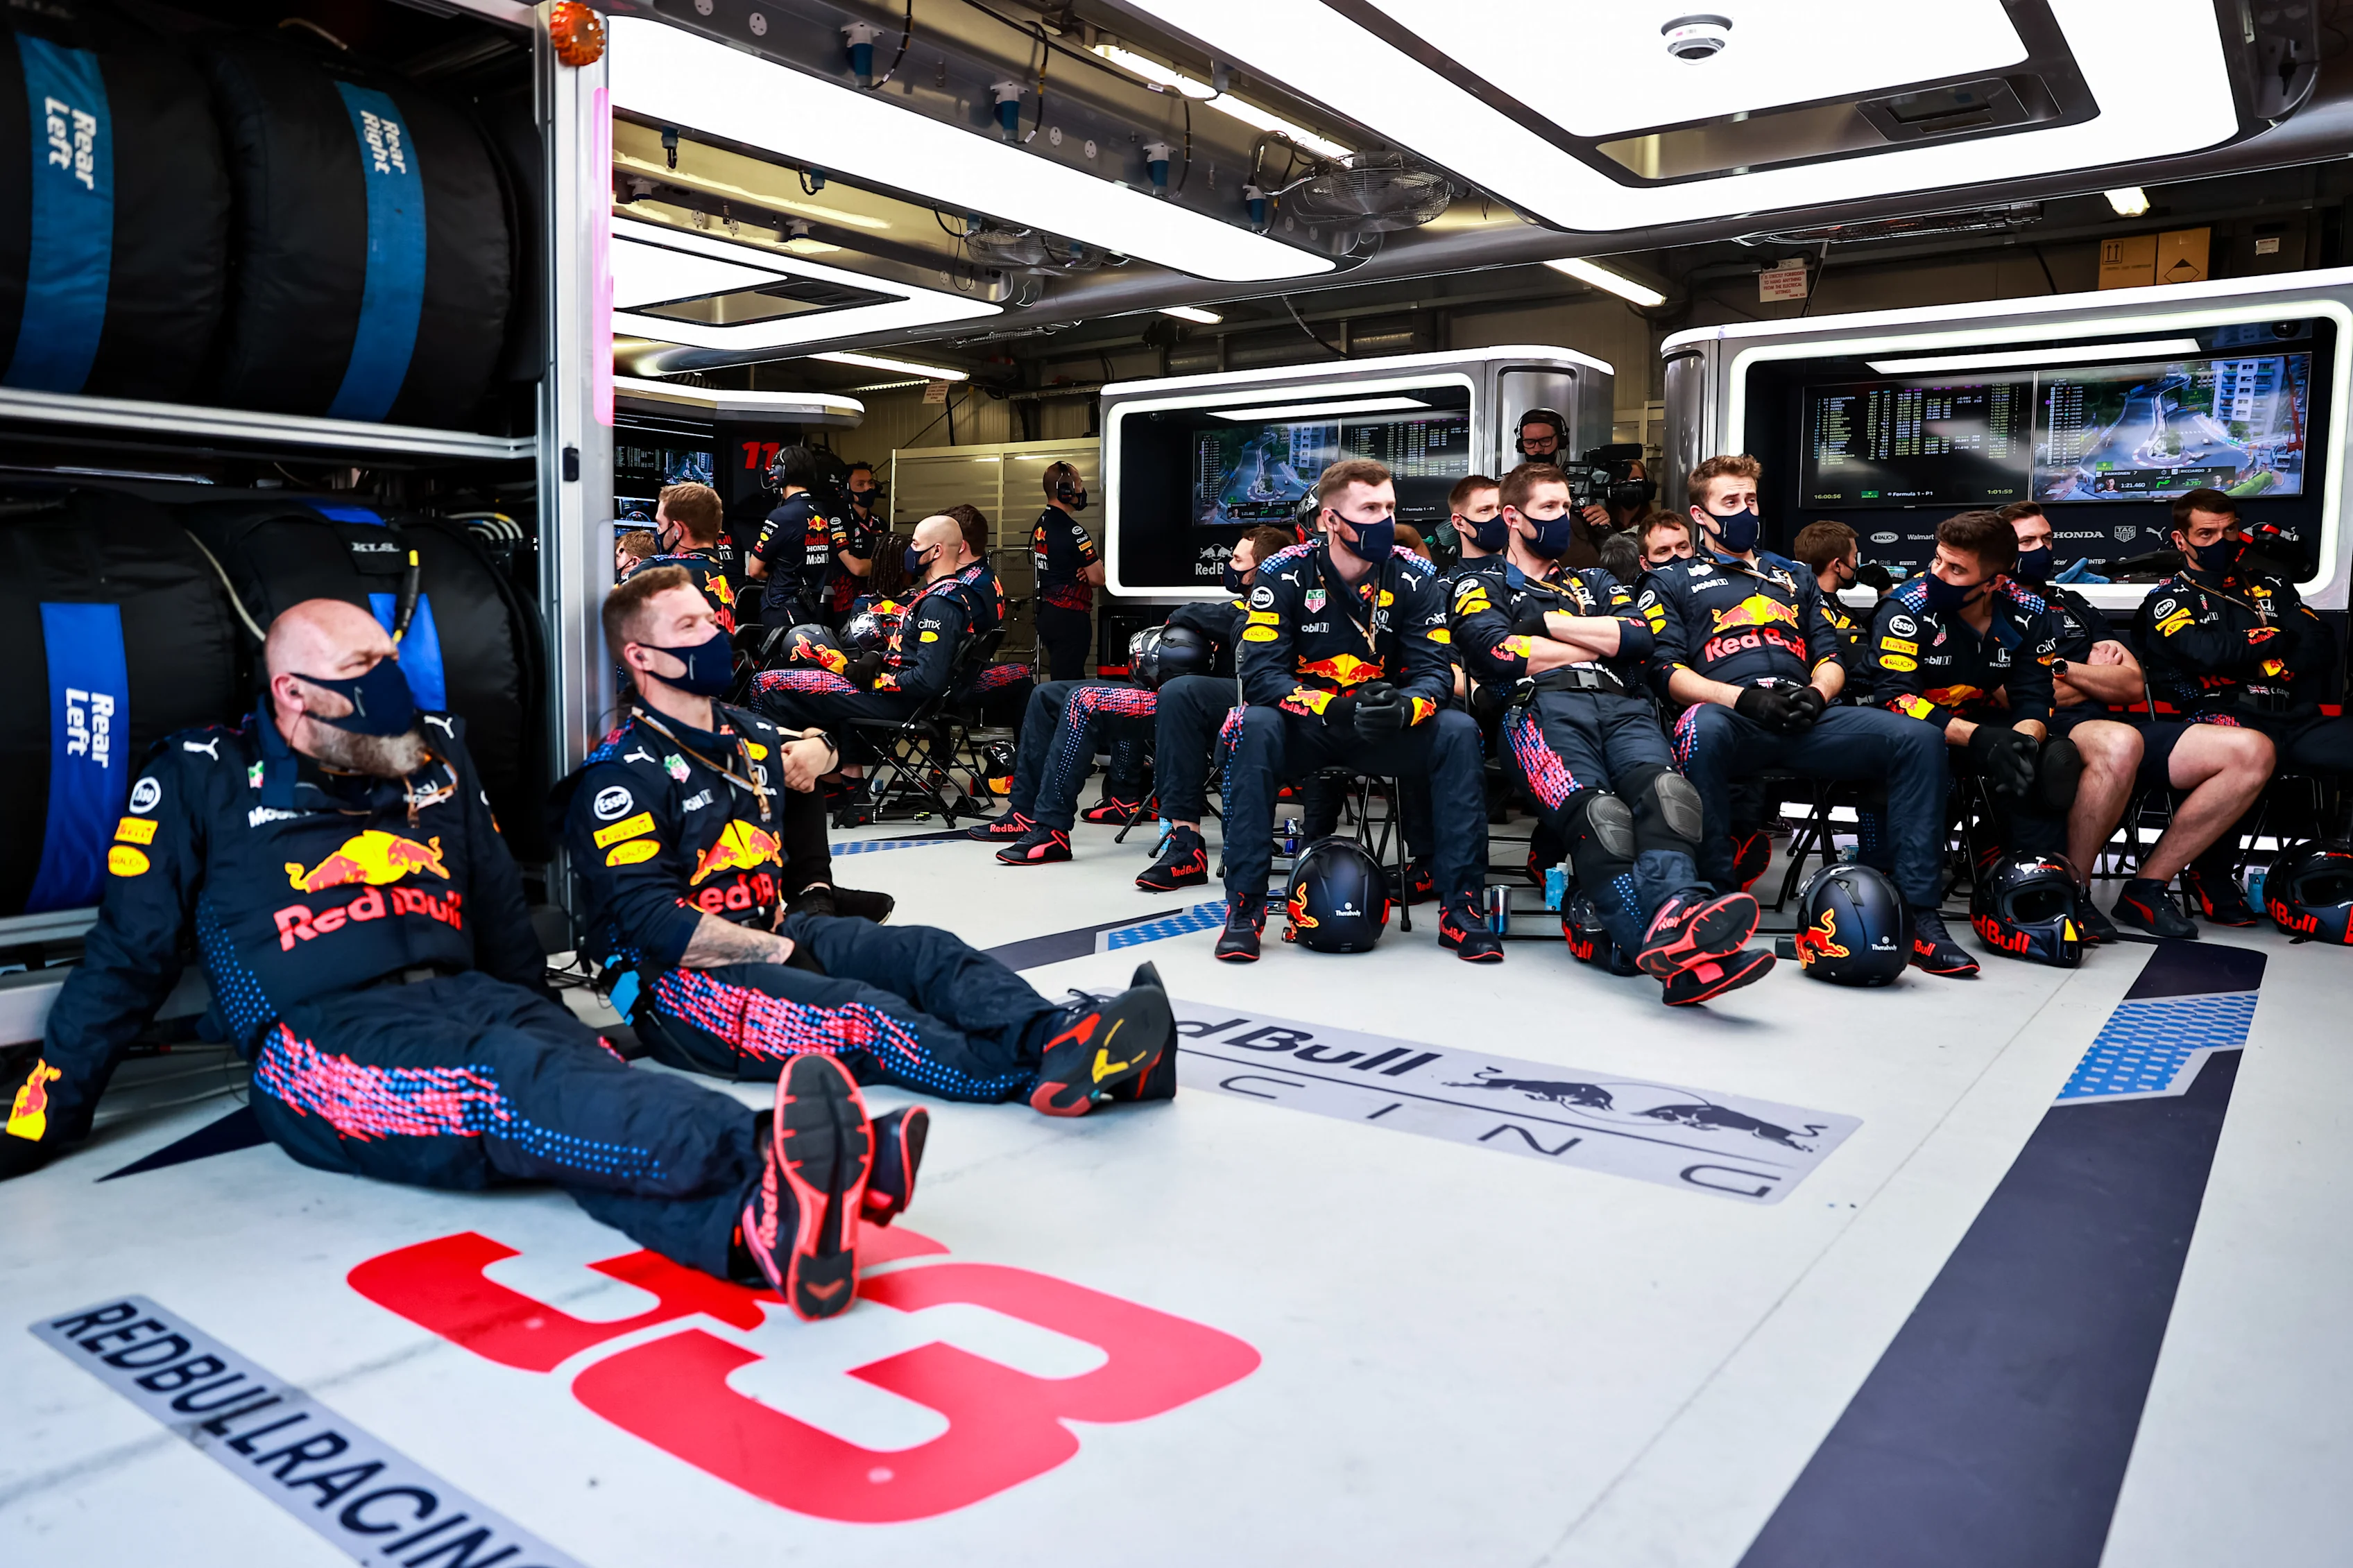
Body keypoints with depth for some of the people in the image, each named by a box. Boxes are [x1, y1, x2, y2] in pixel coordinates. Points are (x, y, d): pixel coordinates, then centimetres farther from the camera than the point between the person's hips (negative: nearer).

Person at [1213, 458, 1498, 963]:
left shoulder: (1413, 576, -5)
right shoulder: (1284, 574, -11)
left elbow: (1435, 669, -9)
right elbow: (1261, 674, -19)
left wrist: (1405, 706, -34)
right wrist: (1334, 710, -34)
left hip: (1385, 730, 2)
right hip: (1304, 729, -2)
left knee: (1459, 731, -24)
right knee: (1254, 727, -33)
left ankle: (1463, 907, -18)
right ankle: (1244, 905, -26)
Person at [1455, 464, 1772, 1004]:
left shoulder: (1595, 582, 38)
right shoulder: (1483, 588, 25)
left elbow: (1639, 638, 16)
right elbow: (1499, 655, 2)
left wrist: (1546, 623, 10)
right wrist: (1600, 642, 11)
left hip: (1621, 706, 4)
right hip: (1543, 706, -4)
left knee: (1664, 789, -34)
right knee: (1598, 812, -36)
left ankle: (1675, 929, -58)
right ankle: (1676, 957, -55)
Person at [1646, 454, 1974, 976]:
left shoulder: (1794, 578, 34)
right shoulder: (1673, 582, 20)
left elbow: (1831, 658, 25)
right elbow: (1668, 671, 4)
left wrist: (1816, 694, -1)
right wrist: (1745, 698, -12)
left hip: (1807, 718, 4)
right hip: (1732, 717, -4)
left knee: (1919, 738, -22)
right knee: (1701, 729, -42)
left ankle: (1921, 916, -22)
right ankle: (1717, 897, -37)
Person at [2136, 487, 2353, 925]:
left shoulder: (2270, 586, 28)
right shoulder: (2168, 598, 13)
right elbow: (2206, 652, -6)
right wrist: (2277, 638, 8)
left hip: (2294, 719, 5)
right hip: (2220, 715, -5)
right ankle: (2209, 874, -22)